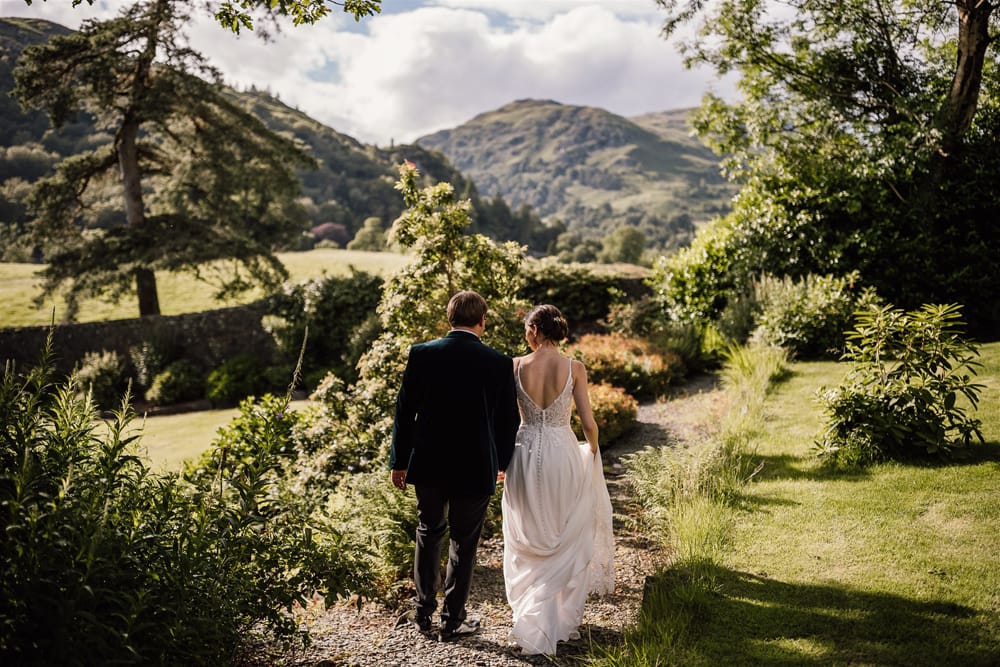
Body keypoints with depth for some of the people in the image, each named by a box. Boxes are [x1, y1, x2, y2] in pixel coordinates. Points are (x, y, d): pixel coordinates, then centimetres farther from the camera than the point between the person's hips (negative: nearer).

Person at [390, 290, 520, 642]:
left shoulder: (421, 354, -8)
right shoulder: (499, 363, -10)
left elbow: (404, 411, -3)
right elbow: (508, 419, -2)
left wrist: (399, 461, 7)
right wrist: (502, 461, 15)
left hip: (428, 465, 2)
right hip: (475, 468, -2)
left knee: (428, 533, 22)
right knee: (463, 543, 12)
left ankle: (424, 611, 28)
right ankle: (451, 621, 21)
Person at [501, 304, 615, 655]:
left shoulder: (516, 366, -7)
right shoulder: (574, 368, -8)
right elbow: (588, 423, -7)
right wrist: (592, 449, 14)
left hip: (525, 455, 1)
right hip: (563, 455, -1)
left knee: (529, 544, 16)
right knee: (566, 540, 16)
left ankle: (530, 620, 17)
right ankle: (564, 619, 23)